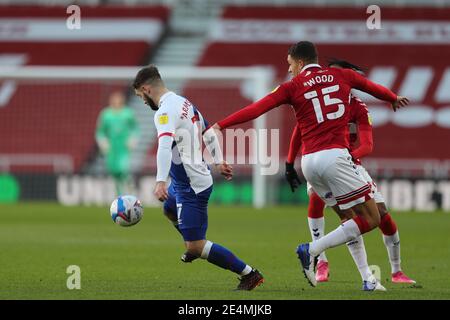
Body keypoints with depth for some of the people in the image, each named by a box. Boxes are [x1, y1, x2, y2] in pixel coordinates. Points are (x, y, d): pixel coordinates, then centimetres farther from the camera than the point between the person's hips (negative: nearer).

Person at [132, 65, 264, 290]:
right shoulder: (184, 103, 10)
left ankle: (249, 274, -7)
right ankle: (194, 247, 59)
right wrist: (219, 161, 36)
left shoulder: (165, 112, -21)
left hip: (191, 187, -10)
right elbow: (208, 132, 23)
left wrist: (161, 182, -50)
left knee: (196, 247, -11)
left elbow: (165, 147, -39)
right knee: (169, 209, 37)